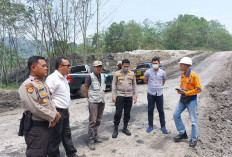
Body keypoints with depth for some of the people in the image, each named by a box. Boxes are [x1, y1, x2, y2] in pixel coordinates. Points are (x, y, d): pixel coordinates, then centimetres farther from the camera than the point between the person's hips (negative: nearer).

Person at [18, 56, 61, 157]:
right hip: (36, 127, -9)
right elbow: (35, 108, -25)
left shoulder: (43, 83, 12)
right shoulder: (28, 85, -17)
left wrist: (54, 115, -3)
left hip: (47, 125, 9)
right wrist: (54, 117, -14)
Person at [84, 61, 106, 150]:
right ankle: (90, 140, 6)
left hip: (102, 101, 6)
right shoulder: (90, 77, -7)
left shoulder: (103, 76, 11)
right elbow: (85, 89, -4)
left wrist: (102, 97, 13)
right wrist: (89, 98, 1)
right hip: (93, 102, -6)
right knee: (92, 121, -4)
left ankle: (95, 136, 27)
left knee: (98, 120, 13)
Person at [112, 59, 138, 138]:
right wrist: (113, 96, -4)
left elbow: (134, 85, 11)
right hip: (120, 96, -2)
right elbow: (114, 85, 2)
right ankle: (116, 129, 10)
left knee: (127, 113, 9)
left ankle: (125, 128, 24)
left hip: (129, 96, 3)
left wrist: (135, 96, 5)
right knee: (118, 113, -3)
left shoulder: (132, 74, 9)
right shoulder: (117, 73, 2)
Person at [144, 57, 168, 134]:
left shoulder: (163, 72, -2)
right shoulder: (148, 72, -6)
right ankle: (150, 125, 22)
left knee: (161, 110, 7)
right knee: (150, 110, 8)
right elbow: (145, 81, 11)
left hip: (159, 94, 0)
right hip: (151, 94, 0)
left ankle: (163, 126, 20)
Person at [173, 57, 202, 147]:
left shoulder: (194, 76, -19)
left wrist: (185, 92, -20)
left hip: (191, 100, -7)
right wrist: (180, 90, -2)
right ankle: (182, 133, 25)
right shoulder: (182, 74, 5)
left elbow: (198, 89, -17)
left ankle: (194, 139, 22)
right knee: (176, 115, 8)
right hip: (182, 99, 8)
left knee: (193, 120, 4)